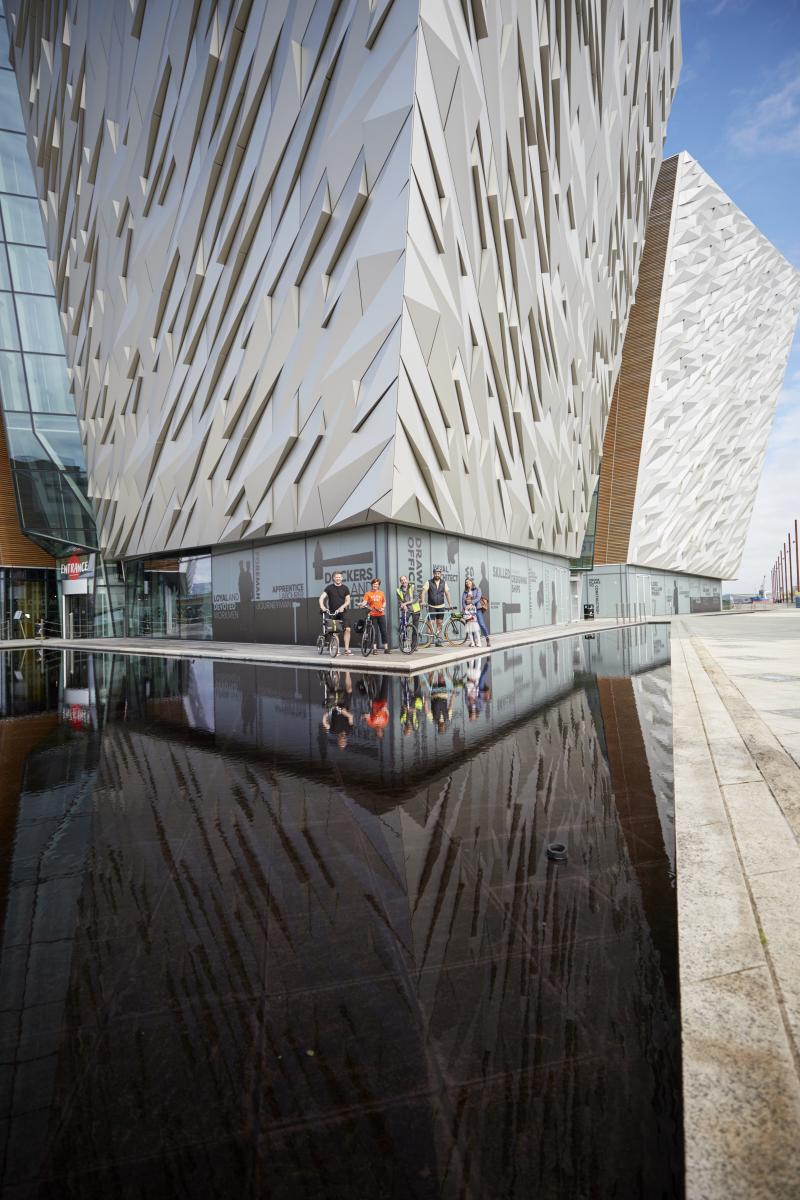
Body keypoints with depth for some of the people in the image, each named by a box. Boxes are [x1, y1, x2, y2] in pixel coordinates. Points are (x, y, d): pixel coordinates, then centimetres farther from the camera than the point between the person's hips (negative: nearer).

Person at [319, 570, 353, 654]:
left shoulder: (345, 588, 4)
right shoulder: (329, 587, 0)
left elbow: (348, 600, 2)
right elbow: (321, 597, -10)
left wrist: (342, 607, -17)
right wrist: (322, 607, -28)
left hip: (342, 612, 1)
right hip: (332, 612, -1)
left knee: (347, 629, -11)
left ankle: (347, 649, -6)